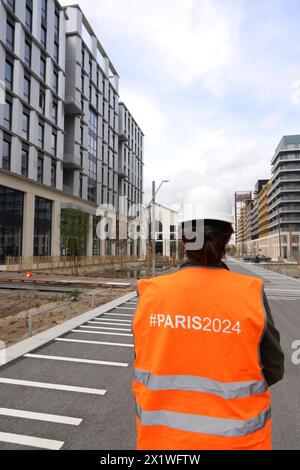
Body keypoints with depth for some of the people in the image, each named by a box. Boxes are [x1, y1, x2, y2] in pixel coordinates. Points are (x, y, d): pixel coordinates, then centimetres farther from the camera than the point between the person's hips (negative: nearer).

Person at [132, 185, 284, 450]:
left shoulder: (151, 294, -16)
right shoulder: (251, 296, -19)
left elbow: (145, 362, -3)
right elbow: (272, 370, -5)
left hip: (162, 438, 1)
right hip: (234, 439, 0)